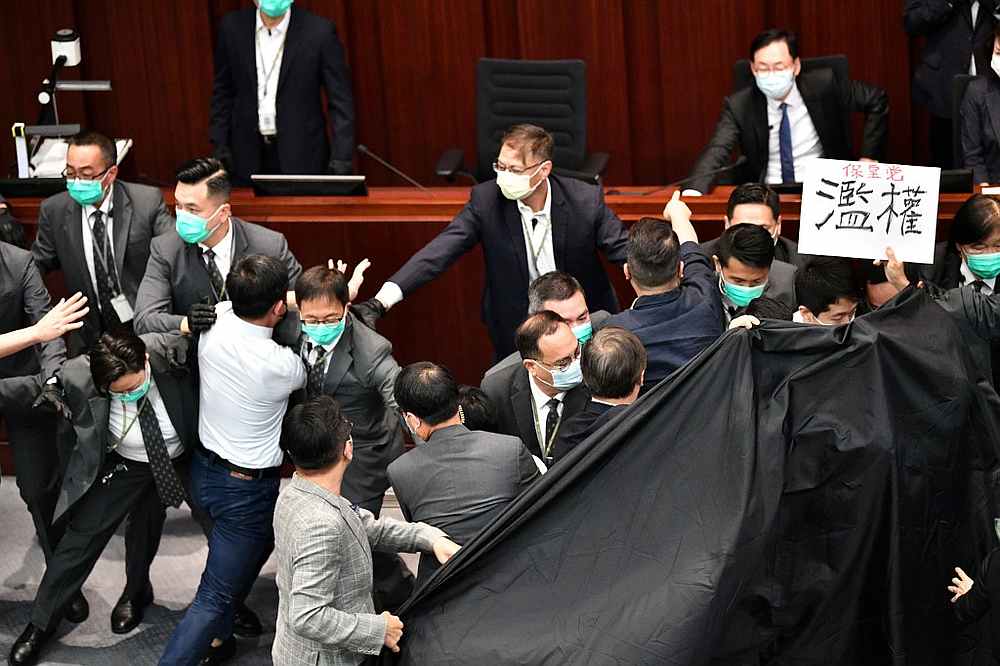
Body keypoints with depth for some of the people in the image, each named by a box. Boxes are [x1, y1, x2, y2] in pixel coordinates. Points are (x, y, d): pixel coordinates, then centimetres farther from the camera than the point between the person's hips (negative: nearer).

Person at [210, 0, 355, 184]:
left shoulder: (320, 31, -11)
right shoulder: (232, 27, -3)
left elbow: (341, 101, -9)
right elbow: (223, 92, 8)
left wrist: (341, 160, -15)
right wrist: (220, 147, 3)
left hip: (302, 155, -2)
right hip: (249, 156, 2)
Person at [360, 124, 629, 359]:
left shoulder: (586, 200, -16)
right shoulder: (486, 199, -16)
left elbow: (626, 250, -13)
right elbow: (440, 251, -22)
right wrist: (382, 300, -35)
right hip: (515, 329, 0)